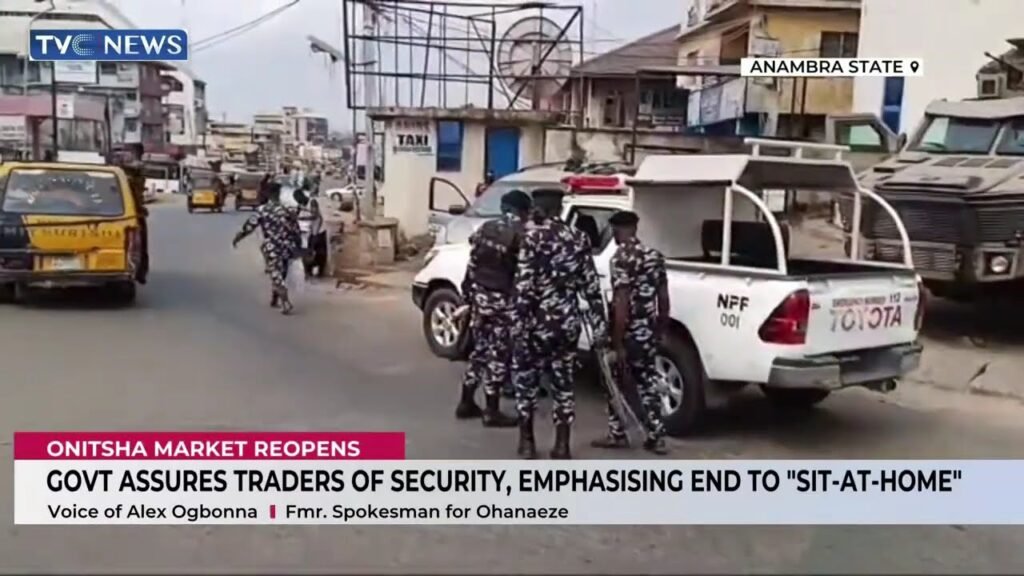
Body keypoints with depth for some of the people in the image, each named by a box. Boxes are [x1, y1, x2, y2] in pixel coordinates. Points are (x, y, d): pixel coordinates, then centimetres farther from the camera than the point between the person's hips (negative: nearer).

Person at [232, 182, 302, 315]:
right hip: (286, 248, 3)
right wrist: (295, 247, 15)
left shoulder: (261, 211, -6)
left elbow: (248, 227, -4)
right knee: (279, 275, 19)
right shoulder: (288, 211, 1)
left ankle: (285, 304, -17)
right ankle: (274, 300, 32)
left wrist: (236, 239, 11)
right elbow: (296, 231, 2)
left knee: (276, 276, -2)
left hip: (271, 248, -3)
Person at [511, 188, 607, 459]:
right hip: (567, 322, 4)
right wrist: (599, 325, 9)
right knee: (563, 382, 11)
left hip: (538, 321, -4)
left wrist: (519, 323, -13)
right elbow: (591, 286, 6)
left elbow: (524, 285, -16)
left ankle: (527, 441, 17)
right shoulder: (578, 240, 7)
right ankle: (562, 446, 13)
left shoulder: (533, 237, -9)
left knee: (525, 378, 12)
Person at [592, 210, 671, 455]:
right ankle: (656, 437, 12)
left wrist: (618, 344, -19)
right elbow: (663, 297, 12)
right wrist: (661, 329, 22)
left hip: (629, 333, -7)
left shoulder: (622, 258, -16)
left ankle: (617, 434, 18)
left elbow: (622, 302, -21)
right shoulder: (654, 255, 8)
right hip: (649, 332, 7)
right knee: (648, 383, 13)